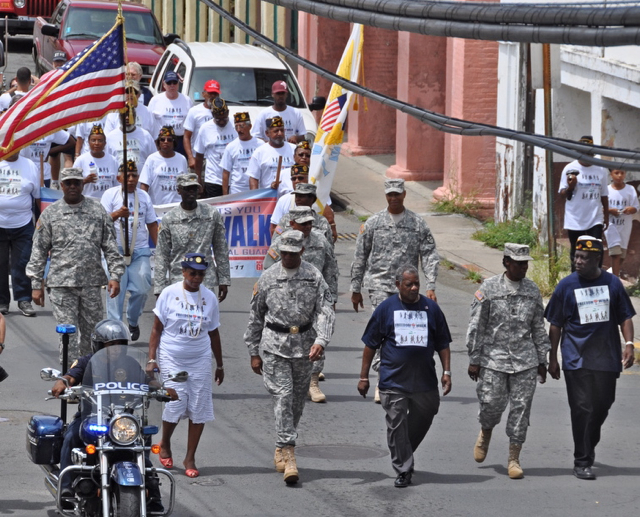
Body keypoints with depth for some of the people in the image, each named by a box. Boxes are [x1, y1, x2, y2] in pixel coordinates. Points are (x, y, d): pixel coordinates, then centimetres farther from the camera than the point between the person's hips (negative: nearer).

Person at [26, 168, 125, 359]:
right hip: (61, 285, -2)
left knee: (92, 333, 8)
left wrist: (115, 276, -1)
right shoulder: (50, 214, 5)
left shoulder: (98, 210, 8)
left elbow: (110, 245, 9)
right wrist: (36, 284, 2)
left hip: (91, 283, 2)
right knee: (68, 334, -6)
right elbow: (39, 252, 7)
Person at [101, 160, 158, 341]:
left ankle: (133, 321, 20)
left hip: (140, 251, 3)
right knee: (116, 290, -7)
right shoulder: (110, 195, 1)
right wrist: (117, 214, -25)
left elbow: (152, 224, 16)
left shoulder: (144, 196, 12)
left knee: (141, 289, -3)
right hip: (116, 250, -3)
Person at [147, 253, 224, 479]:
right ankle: (165, 445, 20)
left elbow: (213, 333, 15)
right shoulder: (169, 294, -3)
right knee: (174, 405, -9)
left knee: (199, 409, -2)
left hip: (200, 360, 3)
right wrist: (152, 360, -8)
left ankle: (190, 458, 8)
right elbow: (157, 329, 0)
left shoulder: (209, 298, 6)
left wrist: (220, 365, 18)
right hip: (172, 358, -3)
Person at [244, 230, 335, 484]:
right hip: (274, 346, -2)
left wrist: (320, 340, -24)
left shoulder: (314, 277, 0)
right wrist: (254, 353, 8)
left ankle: (281, 449, 29)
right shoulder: (268, 278, 2)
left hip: (304, 346, 2)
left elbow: (325, 310, -8)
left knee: (297, 401, 10)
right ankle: (288, 455, -15)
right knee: (283, 397, -12)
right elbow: (255, 316, 9)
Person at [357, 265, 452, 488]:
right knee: (397, 426, -4)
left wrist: (446, 372, 5)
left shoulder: (430, 308, 6)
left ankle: (405, 456, 35)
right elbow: (370, 344, 6)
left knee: (422, 419, 12)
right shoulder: (386, 308, 1)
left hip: (425, 381, 2)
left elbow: (442, 344, 13)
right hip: (393, 381, -2)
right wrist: (364, 377, 4)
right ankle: (403, 471, 3)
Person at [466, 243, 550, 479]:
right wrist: (474, 360, -5)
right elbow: (476, 326, -2)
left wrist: (542, 360, 13)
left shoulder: (532, 291, 7)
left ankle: (514, 459, 6)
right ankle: (485, 433, 32)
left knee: (521, 408, -1)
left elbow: (539, 328, 14)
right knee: (492, 404, -4)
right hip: (493, 357, -3)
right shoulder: (489, 289, -4)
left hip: (524, 361, 3)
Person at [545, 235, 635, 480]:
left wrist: (629, 344, -4)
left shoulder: (612, 283, 4)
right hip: (576, 359, -2)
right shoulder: (566, 285, 0)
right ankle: (582, 462, -3)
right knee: (582, 409, -8)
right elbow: (555, 325, 5)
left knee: (602, 405, 8)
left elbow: (625, 317, 10)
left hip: (606, 358, 2)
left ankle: (588, 448, 32)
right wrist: (553, 358, 3)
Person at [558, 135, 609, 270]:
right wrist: (570, 187, -23)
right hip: (575, 221, -1)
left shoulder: (601, 170, 4)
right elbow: (562, 195, -2)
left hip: (595, 220, 1)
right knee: (576, 253, 8)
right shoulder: (570, 169, -4)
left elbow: (604, 195, 11)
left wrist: (606, 216, 11)